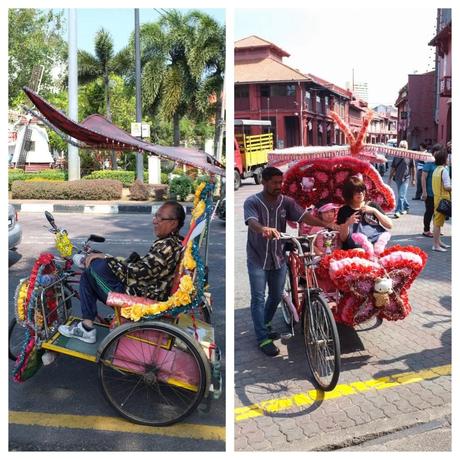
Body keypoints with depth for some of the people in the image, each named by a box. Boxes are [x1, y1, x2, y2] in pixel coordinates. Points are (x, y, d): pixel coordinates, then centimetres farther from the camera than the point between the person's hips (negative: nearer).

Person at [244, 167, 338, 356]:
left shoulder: (286, 202, -1)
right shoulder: (252, 202, -12)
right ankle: (263, 339, 9)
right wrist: (264, 230, -54)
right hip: (257, 259, -4)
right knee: (258, 298, 0)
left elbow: (304, 216, -13)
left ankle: (265, 325, 39)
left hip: (278, 258, 4)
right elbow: (252, 221, -31)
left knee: (276, 296, 16)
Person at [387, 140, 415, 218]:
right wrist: (389, 178, 8)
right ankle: (406, 207, 36)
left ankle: (398, 211, -8)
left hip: (405, 179, -4)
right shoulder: (396, 157, 4)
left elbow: (413, 168, 2)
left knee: (401, 196, -11)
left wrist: (413, 179, 2)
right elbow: (393, 168, 9)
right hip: (397, 179, 4)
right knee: (401, 195, 16)